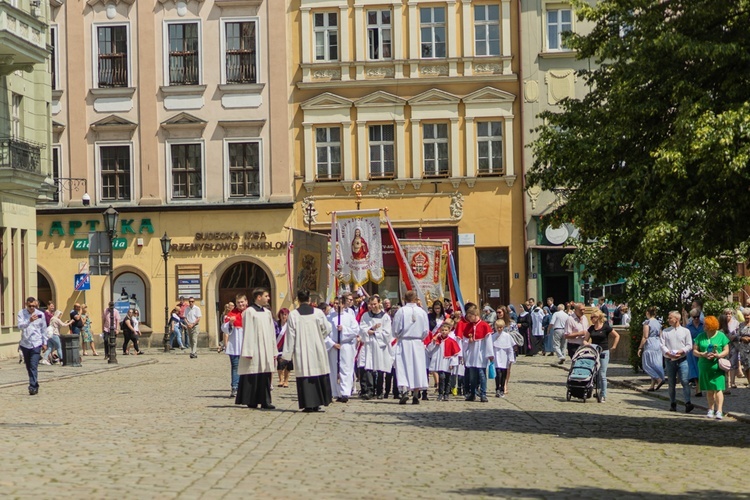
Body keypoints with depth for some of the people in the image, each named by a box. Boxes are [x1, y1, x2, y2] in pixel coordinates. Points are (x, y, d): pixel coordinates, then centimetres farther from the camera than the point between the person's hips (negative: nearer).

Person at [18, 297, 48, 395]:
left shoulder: (40, 314, 1)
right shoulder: (21, 313, 0)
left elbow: (44, 329, 9)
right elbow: (20, 326, -15)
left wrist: (44, 342, 10)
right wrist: (29, 321, -30)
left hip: (36, 344, -2)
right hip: (25, 344, 3)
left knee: (34, 367, -13)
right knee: (28, 367, 11)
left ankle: (33, 387, -17)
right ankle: (35, 385, 25)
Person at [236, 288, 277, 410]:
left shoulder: (267, 312, 14)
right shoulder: (249, 312, -5)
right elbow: (247, 332, -9)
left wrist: (274, 351, 14)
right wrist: (248, 352, -13)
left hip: (266, 351, 6)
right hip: (255, 351, -6)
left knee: (265, 376, 3)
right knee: (253, 376, -3)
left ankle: (265, 401, 3)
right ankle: (251, 401, 4)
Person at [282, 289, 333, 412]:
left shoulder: (293, 315, -7)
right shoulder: (318, 313, -3)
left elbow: (290, 335, -5)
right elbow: (327, 329, 4)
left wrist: (287, 354, 2)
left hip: (301, 352, -1)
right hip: (317, 350, 2)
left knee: (305, 376, 0)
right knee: (319, 377, 9)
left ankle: (308, 404, -2)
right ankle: (317, 403, 11)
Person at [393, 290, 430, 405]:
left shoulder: (401, 311, -8)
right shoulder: (422, 312, -1)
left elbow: (396, 330, -6)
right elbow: (426, 331, 2)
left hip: (404, 343, -2)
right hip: (418, 343, 2)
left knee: (403, 368, 0)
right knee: (417, 368, 7)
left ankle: (404, 392, -16)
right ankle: (415, 395, 7)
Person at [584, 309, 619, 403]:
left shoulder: (606, 327, -5)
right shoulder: (591, 328, 10)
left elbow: (617, 336, 2)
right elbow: (585, 340, 13)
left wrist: (613, 346, -3)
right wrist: (586, 344, -8)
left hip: (604, 353, -5)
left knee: (602, 374, -6)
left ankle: (603, 395, 0)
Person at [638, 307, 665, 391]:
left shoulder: (647, 322, -9)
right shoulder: (658, 323, 11)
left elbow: (645, 337, -13)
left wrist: (640, 348, -8)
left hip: (650, 346, -7)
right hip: (658, 345, 7)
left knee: (647, 365, -1)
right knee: (656, 365, 8)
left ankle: (659, 379, -16)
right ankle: (653, 385, 9)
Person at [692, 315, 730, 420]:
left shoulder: (721, 336, 2)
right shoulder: (700, 337, 9)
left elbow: (726, 351, 3)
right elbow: (694, 351, 7)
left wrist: (718, 355, -17)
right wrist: (703, 355, -13)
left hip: (717, 367, -3)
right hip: (704, 367, 3)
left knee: (718, 388, -10)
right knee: (709, 390, 8)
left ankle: (719, 411, -13)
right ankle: (711, 409, 18)